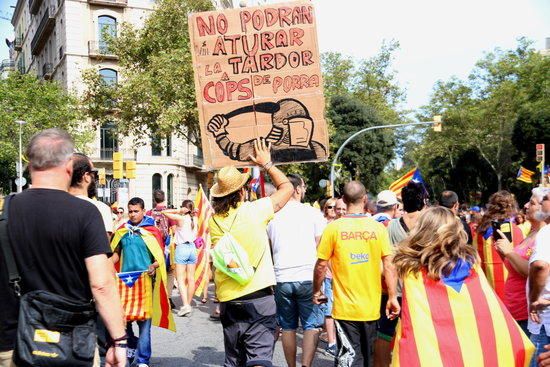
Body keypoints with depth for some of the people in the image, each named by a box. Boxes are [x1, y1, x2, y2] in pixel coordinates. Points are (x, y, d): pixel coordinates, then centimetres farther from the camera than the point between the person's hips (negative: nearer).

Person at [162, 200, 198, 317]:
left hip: (182, 248, -5)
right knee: (190, 278, 9)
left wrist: (178, 211, -9)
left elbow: (164, 212, -7)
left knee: (180, 279, -5)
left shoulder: (180, 218, -10)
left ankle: (185, 305, -17)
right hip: (192, 248, 5)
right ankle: (188, 304, 16)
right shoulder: (194, 220, 5)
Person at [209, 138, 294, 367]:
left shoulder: (214, 220, 1)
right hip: (259, 297, -5)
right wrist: (267, 164, 16)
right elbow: (287, 188, 3)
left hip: (228, 300, 5)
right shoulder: (254, 211, -10)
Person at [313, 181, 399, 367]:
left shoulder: (333, 227, -9)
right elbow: (388, 265, -7)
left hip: (345, 308, -2)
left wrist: (316, 291, 10)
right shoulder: (378, 227, -5)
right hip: (371, 308, 3)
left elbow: (321, 265, -5)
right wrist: (392, 297, -1)